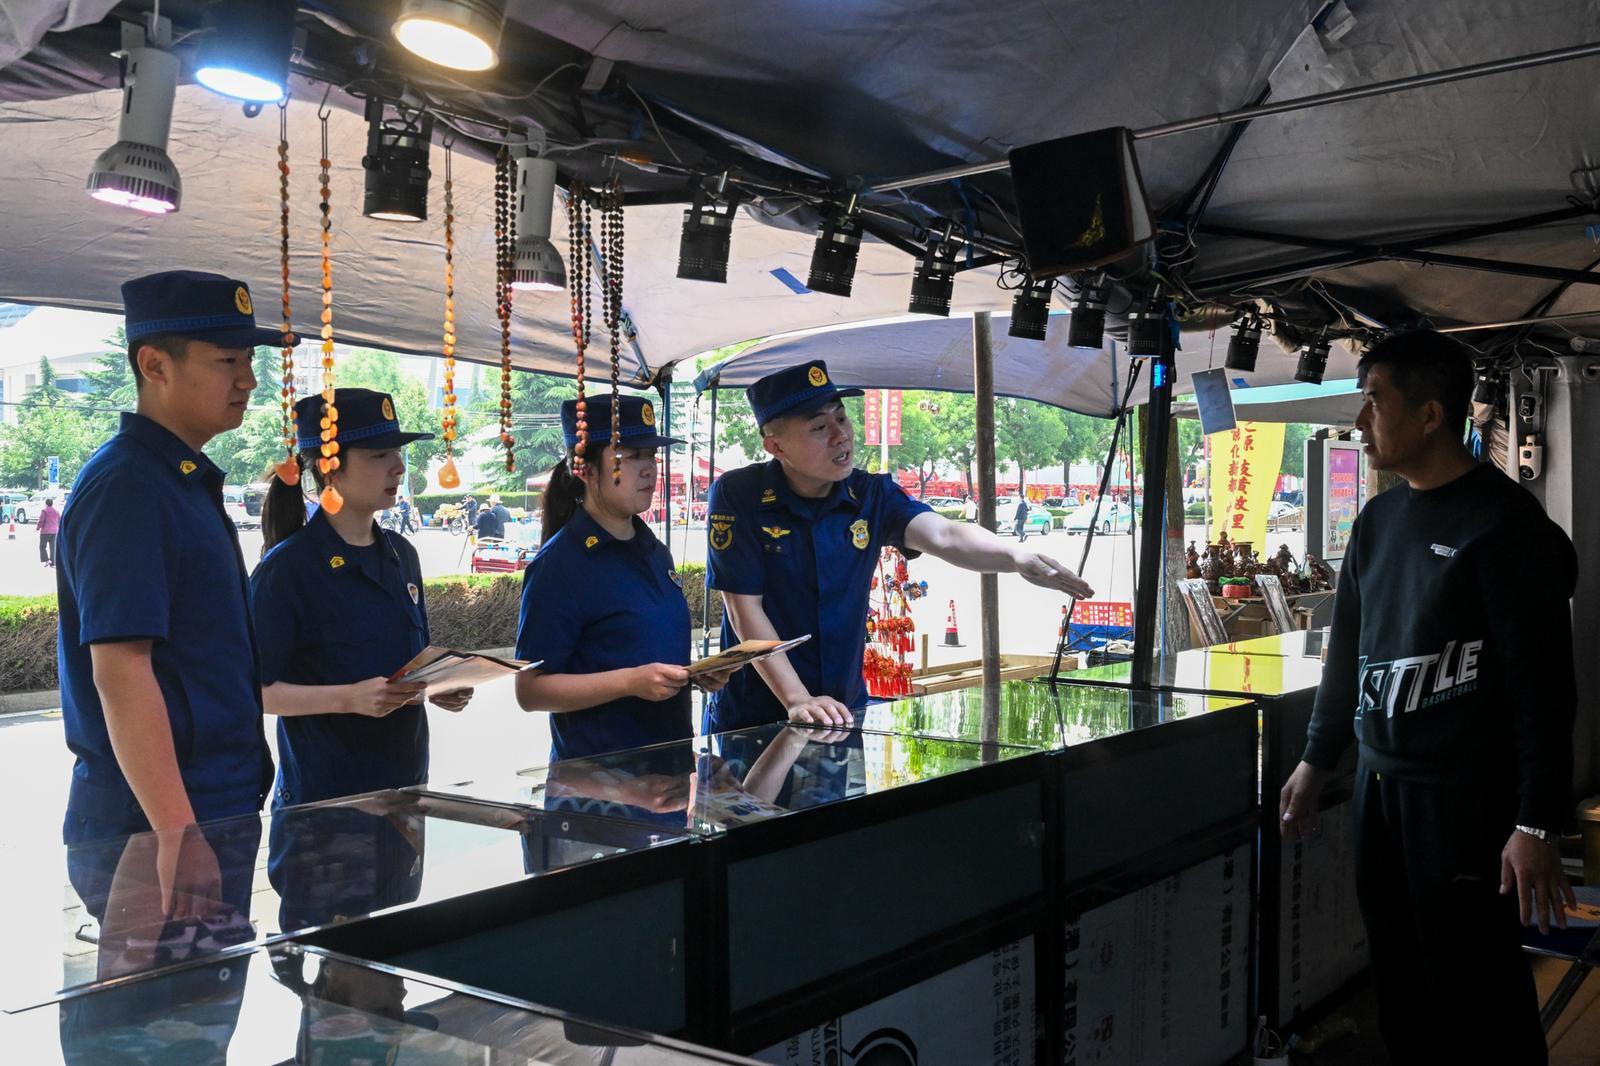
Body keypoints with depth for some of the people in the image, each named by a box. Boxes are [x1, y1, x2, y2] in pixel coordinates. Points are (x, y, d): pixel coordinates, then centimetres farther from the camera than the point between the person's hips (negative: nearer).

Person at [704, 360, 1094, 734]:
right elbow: (745, 608, -14)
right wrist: (798, 700, -22)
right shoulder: (737, 496, -12)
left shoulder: (872, 495, -2)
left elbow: (944, 536, -18)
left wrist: (1017, 558, -38)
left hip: (846, 707, 3)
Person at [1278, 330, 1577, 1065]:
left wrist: (1536, 822, -17)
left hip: (1465, 797, -7)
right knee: (1399, 984, 13)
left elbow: (1541, 681, -14)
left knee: (1477, 1002, 0)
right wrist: (1318, 759, 19)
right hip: (1378, 785, 7)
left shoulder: (1502, 521, -11)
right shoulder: (1378, 520, 11)